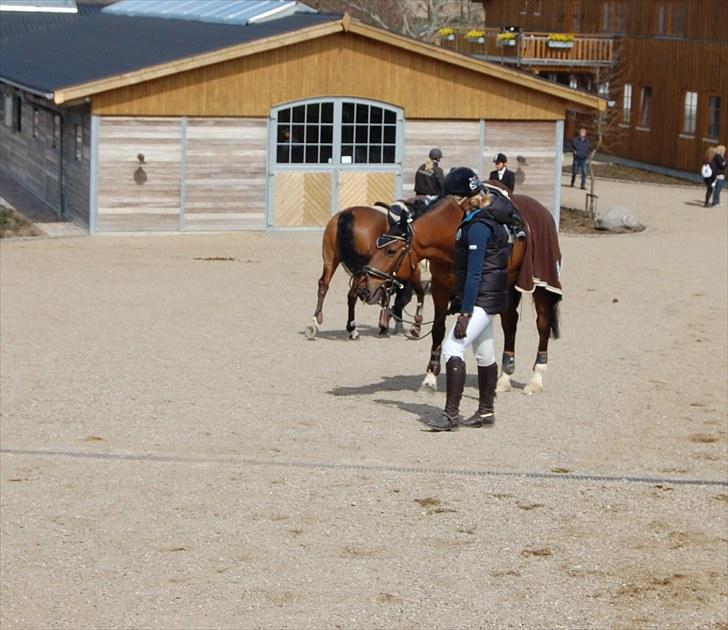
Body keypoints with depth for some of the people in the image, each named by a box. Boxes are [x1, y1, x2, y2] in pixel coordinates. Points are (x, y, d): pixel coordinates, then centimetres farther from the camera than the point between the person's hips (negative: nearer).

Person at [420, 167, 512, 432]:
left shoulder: (478, 227, -19)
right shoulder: (478, 221, 12)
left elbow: (474, 273, -23)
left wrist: (466, 313, -24)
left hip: (482, 298, -11)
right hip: (485, 299, 11)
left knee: (452, 348, -14)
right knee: (484, 354, 16)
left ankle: (451, 414, -15)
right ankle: (486, 411, 26)